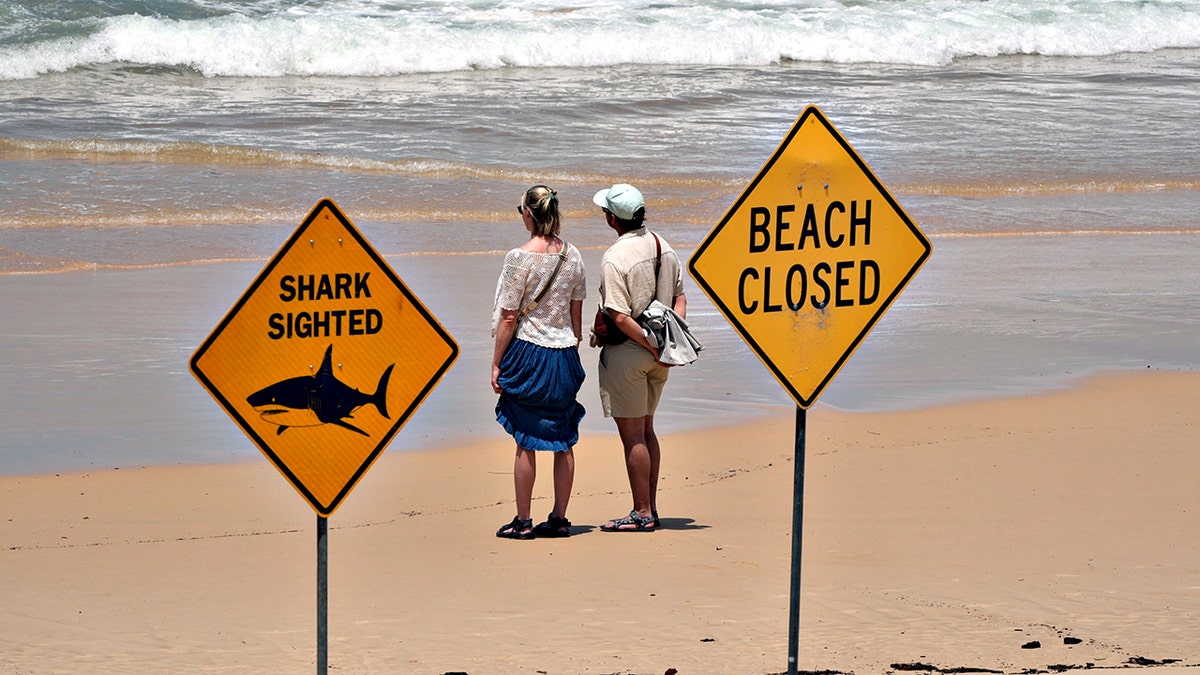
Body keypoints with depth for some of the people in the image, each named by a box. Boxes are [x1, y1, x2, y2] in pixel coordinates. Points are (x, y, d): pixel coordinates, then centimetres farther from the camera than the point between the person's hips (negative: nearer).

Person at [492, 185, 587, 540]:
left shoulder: (520, 257, -13)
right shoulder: (571, 255, 3)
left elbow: (508, 317, -11)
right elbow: (577, 313, 10)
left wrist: (497, 364, -4)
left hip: (528, 351, -5)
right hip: (564, 352, 5)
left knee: (526, 440, 1)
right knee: (563, 440, 10)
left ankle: (523, 521, 4)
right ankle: (559, 518, 14)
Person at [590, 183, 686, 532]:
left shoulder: (615, 258, -18)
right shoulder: (663, 247, 6)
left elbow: (620, 317, -22)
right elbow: (680, 299, 11)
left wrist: (651, 345, -14)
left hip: (627, 351, -8)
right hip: (658, 354, 8)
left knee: (632, 434, -1)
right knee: (646, 430, 17)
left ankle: (642, 514, 2)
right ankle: (650, 509, 20)